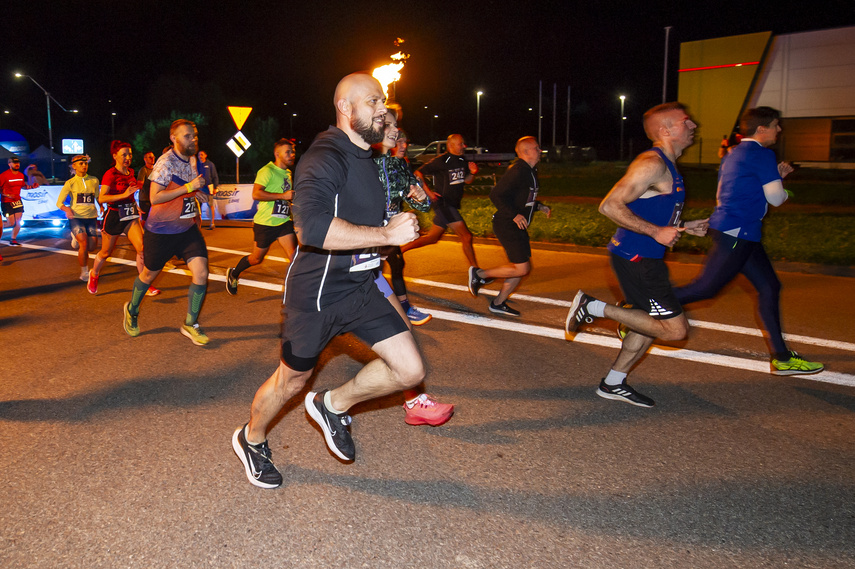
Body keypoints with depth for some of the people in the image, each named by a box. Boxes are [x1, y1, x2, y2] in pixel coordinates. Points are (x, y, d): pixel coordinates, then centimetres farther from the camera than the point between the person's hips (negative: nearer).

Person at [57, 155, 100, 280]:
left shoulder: (94, 181, 7)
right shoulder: (70, 183, -1)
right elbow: (59, 202, -2)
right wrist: (66, 209, -23)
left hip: (91, 218, 3)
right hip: (76, 218, -3)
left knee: (92, 247, -1)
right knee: (84, 243, -19)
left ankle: (77, 238, 34)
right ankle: (84, 272, -2)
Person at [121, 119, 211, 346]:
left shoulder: (192, 160, 6)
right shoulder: (166, 162, -18)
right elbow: (155, 197, -27)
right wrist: (189, 187, -28)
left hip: (187, 229, 6)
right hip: (161, 231, -5)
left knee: (201, 273, -9)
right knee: (149, 274, 13)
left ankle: (190, 324, 6)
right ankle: (132, 310, 43)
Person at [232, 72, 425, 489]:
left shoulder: (364, 157, 11)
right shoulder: (325, 158, -20)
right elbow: (312, 226, -38)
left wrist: (400, 222, 17)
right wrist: (386, 234, -34)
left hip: (359, 288, 8)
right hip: (315, 293, -7)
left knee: (410, 369, -3)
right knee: (292, 381, 12)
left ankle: (333, 405, 21)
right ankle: (251, 440, 42)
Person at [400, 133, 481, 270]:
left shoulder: (462, 161, 10)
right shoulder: (441, 161, -13)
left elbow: (467, 180, 21)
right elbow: (418, 173, -9)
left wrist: (473, 173, -1)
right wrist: (429, 192, -14)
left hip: (452, 206, 9)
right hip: (443, 204, -9)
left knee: (432, 238, 16)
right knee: (466, 236, -12)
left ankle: (400, 249, 25)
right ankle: (475, 271, -4)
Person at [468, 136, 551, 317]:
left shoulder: (530, 172, 14)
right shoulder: (517, 171, -18)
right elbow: (496, 195, -23)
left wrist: (540, 207, 13)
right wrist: (514, 215, -26)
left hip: (518, 227, 10)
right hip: (507, 226, -10)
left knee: (523, 267, 10)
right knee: (521, 268, -12)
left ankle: (498, 303, 19)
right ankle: (479, 274, 3)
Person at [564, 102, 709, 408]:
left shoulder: (666, 166, 17)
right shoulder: (652, 163, -16)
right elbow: (610, 205, -25)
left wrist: (682, 226, 16)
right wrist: (656, 231, -23)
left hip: (644, 258, 11)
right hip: (635, 258, -11)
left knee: (653, 323, 17)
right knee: (676, 329, -9)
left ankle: (613, 383, 27)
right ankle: (596, 308, -4)